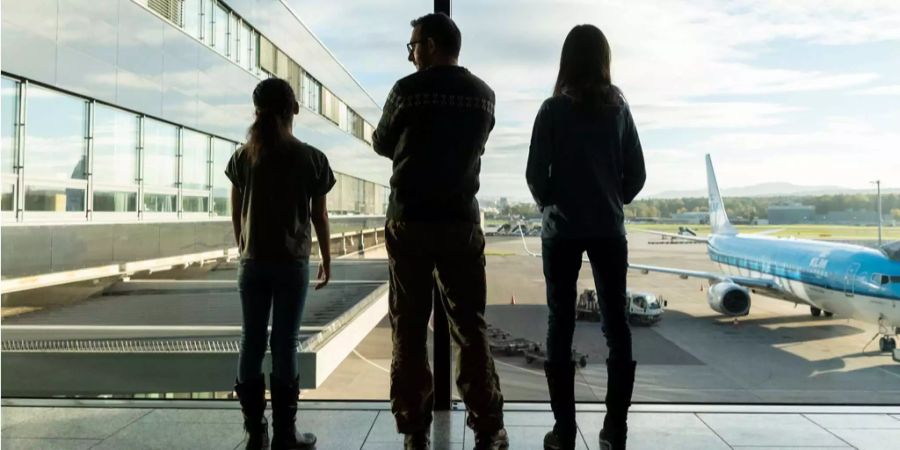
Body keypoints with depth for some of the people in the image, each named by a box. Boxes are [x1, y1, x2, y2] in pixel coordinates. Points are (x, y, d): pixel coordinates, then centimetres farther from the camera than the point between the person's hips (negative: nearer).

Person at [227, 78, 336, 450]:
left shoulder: (242, 157, 3)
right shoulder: (311, 158, -4)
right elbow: (319, 215, -1)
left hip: (252, 262, 3)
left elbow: (236, 214, 7)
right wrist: (327, 259, 10)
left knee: (251, 342, 7)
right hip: (292, 262, -2)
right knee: (284, 344, 1)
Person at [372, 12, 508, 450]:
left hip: (409, 221, -2)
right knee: (470, 327, 8)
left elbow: (382, 145, 9)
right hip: (461, 222, 3)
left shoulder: (407, 90, -4)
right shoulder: (483, 95, 6)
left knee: (409, 329, 6)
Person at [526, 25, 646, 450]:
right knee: (616, 323, 8)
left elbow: (535, 175, -8)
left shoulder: (553, 110, -7)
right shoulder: (619, 108, 2)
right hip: (609, 229, 3)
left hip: (561, 229, -2)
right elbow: (636, 173, 3)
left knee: (561, 324, 5)